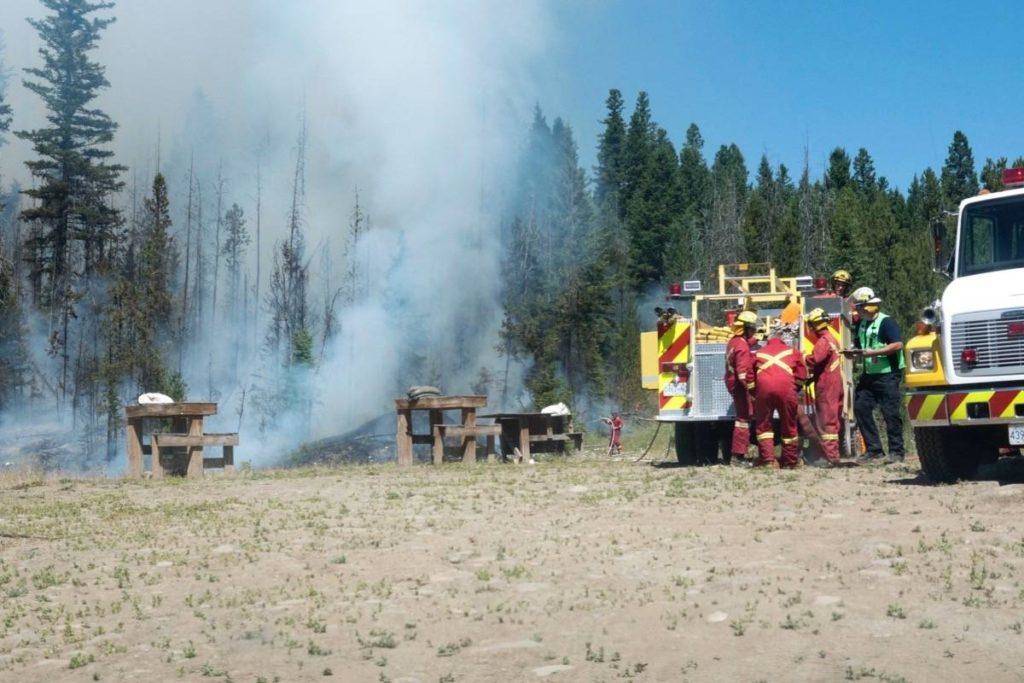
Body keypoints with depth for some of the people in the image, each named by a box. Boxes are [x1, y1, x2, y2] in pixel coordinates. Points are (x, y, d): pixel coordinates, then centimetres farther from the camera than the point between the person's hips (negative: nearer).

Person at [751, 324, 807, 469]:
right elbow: (801, 375, 13)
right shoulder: (793, 353, 19)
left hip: (763, 388, 1)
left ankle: (768, 459, 0)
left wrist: (755, 394, 25)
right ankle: (790, 461, 20)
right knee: (789, 426, 12)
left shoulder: (759, 353, 23)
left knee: (763, 425, 11)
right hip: (786, 389, -1)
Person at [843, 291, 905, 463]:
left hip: (888, 374, -8)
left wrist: (873, 352, -22)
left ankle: (896, 452, 2)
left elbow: (898, 345, -20)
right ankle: (874, 450, 8)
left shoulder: (886, 322, -10)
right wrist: (853, 352, 2)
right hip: (869, 375, 8)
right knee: (860, 408, 2)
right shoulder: (861, 324, 14)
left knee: (891, 413, -6)